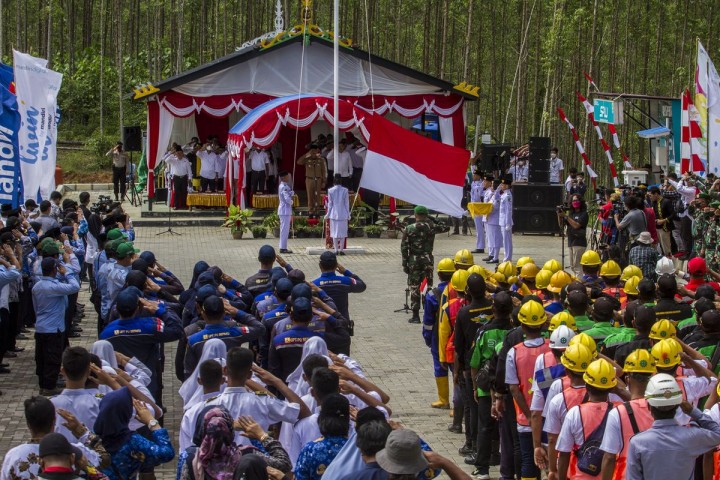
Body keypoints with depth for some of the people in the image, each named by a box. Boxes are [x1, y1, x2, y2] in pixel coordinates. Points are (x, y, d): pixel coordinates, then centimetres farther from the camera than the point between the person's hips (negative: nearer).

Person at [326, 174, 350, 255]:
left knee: (334, 232, 7)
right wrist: (348, 214, 7)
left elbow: (330, 204, 0)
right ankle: (341, 249, 4)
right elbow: (347, 203, -1)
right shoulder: (345, 190, -6)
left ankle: (336, 250, 5)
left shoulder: (330, 191, -5)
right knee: (342, 232, 6)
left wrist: (328, 214, 10)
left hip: (334, 214, 0)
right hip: (343, 214, 0)